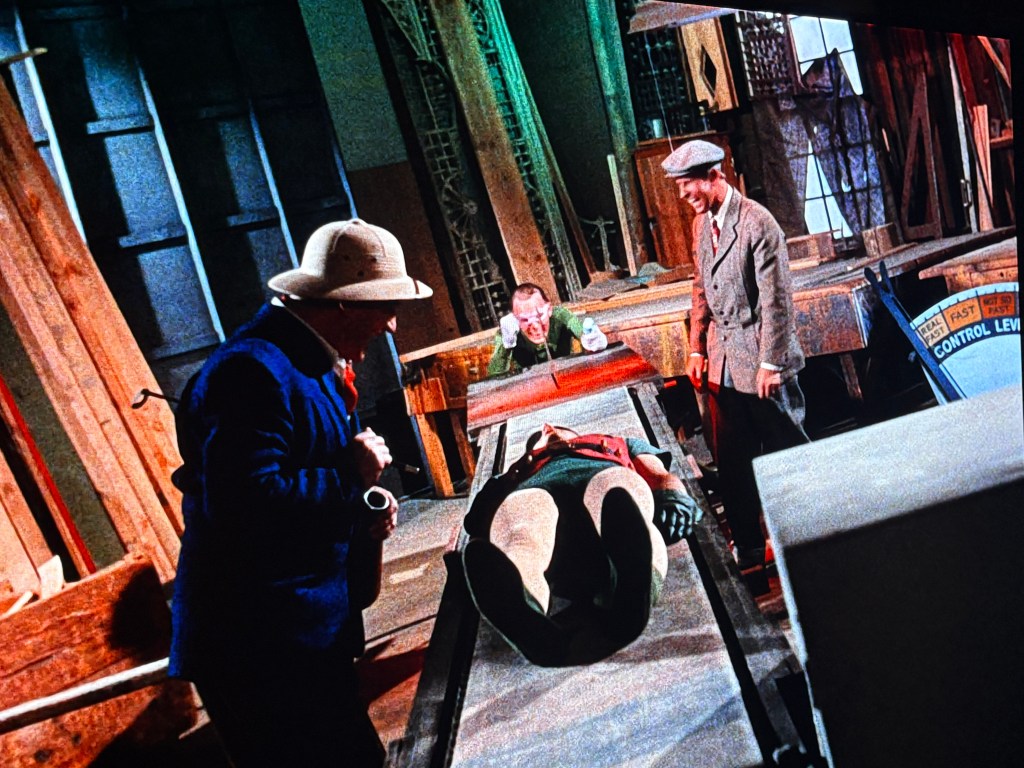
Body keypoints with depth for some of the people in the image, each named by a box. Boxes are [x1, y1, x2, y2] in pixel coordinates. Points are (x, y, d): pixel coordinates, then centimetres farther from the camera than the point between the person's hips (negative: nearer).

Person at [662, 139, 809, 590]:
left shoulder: (757, 223, -16)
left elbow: (777, 301, -16)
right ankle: (749, 556, 24)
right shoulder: (701, 223, 8)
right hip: (721, 363, 7)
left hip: (761, 365, -7)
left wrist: (770, 364, -16)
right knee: (731, 465, 10)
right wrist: (696, 348, 12)